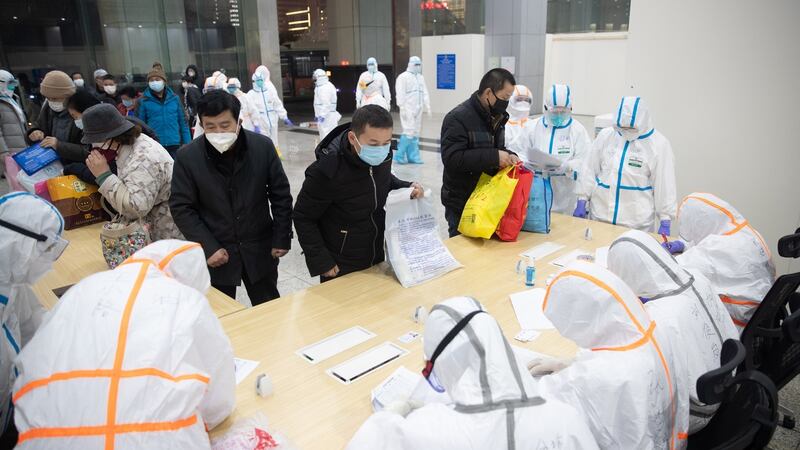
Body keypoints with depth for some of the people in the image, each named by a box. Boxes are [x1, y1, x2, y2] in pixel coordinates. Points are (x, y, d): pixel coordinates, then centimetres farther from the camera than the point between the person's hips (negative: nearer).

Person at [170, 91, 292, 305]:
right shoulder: (187, 157, -11)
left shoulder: (263, 146, -9)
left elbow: (281, 195, -1)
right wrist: (208, 247, -13)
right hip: (214, 254, 0)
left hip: (259, 248, 1)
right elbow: (182, 208, -6)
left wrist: (282, 238, -3)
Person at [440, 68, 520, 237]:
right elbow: (452, 158, -26)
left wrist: (508, 156, -3)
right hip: (462, 204, -7)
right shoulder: (458, 118, -17)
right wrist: (494, 157, -28)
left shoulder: (495, 116, 9)